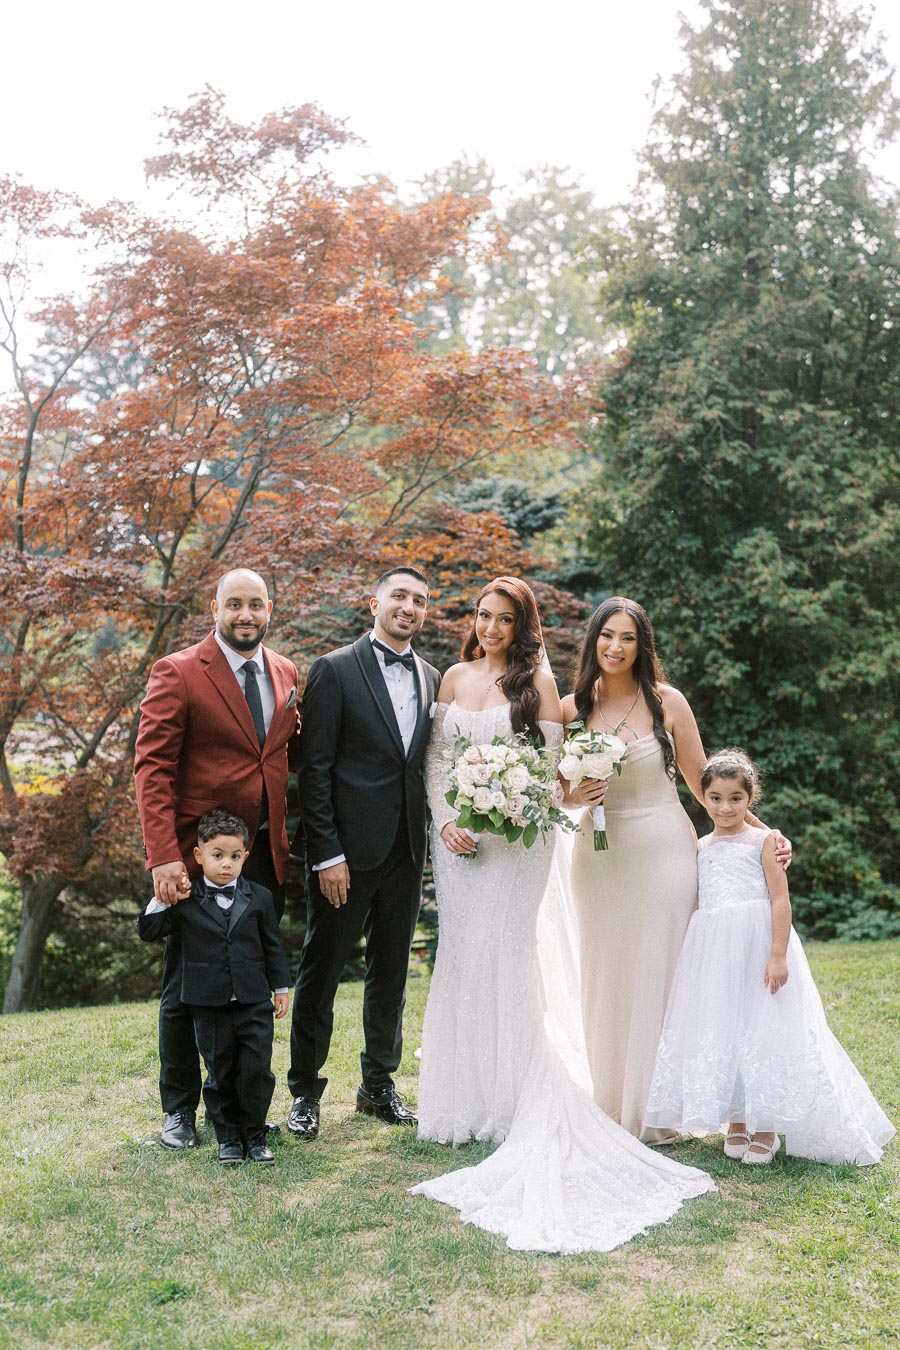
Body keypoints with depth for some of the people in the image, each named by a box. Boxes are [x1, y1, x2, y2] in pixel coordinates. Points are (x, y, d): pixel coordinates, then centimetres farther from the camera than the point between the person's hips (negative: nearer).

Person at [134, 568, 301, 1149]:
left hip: (266, 857, 5)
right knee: (187, 991, 9)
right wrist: (163, 857, -21)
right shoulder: (178, 673, -8)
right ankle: (180, 1108, 26)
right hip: (197, 856, -4)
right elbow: (152, 768, -12)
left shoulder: (286, 674, 9)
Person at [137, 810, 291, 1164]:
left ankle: (254, 1135, 16)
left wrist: (281, 988, 8)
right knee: (220, 1073, 6)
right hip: (209, 1006, -1)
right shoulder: (186, 902, 0)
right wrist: (162, 898, -12)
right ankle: (228, 1138, 20)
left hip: (254, 1002, 1)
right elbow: (148, 931, 1)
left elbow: (273, 945, 10)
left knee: (257, 1070, -1)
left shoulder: (259, 898, 4)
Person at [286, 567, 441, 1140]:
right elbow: (314, 768, -9)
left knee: (391, 974, 15)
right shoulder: (336, 670, -6)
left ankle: (379, 1083, 29)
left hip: (408, 851, 5)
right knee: (321, 974, 5)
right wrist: (326, 853, -14)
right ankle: (306, 1092, 18)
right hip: (349, 849, -5)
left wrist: (432, 839, 2)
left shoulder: (431, 678, 11)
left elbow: (428, 765, 14)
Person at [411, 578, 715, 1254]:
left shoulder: (538, 680, -1)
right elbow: (436, 758, 10)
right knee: (459, 957, 6)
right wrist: (446, 820, -5)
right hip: (457, 835, 4)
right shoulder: (454, 677, 10)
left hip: (515, 837, -4)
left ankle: (514, 1101, 4)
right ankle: (464, 1098, 16)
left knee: (504, 956, -5)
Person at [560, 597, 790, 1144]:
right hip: (600, 856, 2)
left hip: (663, 853, -2)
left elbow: (705, 784, 2)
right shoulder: (572, 708, 3)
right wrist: (575, 796, -12)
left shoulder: (667, 702, -3)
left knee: (658, 978, 1)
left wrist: (765, 832, -3)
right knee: (606, 981, 7)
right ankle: (613, 1108, 19)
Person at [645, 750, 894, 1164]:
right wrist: (691, 959, 14)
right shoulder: (701, 847, 12)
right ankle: (736, 1121, 20)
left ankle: (766, 1127, 8)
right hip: (712, 953, 5)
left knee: (761, 1029, -3)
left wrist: (778, 956, -17)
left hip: (757, 945, -5)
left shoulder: (762, 842, -2)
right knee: (718, 1032, 7)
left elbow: (780, 900, -8)